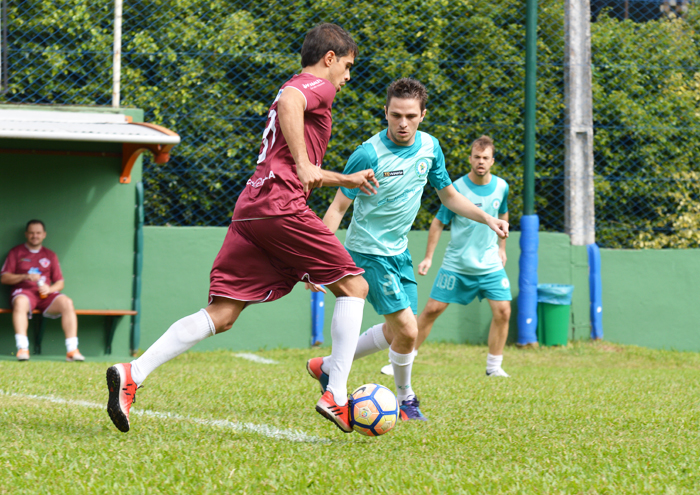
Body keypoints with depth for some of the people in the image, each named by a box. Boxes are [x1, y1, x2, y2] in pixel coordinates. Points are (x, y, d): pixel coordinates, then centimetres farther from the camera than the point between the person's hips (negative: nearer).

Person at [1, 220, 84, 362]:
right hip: (23, 291, -3)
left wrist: (49, 289, -9)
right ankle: (22, 349, -46)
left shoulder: (50, 255, 20)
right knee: (20, 302, -39)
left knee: (67, 302, -26)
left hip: (45, 293, 3)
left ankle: (72, 350, -31)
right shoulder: (16, 252, 13)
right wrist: (25, 276, -12)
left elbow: (60, 283, 15)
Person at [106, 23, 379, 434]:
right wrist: (302, 162, -23)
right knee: (353, 285, 3)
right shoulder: (318, 86, 4)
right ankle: (337, 397, -4)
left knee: (221, 315, 1)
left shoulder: (300, 90, 33)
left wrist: (347, 180, 48)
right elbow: (288, 102, -22)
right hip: (281, 205, -9)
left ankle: (132, 374, -14)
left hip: (249, 213, 9)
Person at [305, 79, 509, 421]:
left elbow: (448, 195, 15)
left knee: (395, 332, 14)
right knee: (407, 330, -12)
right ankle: (405, 399, 13)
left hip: (399, 252, 7)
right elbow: (337, 208, -16)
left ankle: (327, 368, 32)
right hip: (367, 252, -7)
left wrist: (487, 219, 3)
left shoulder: (430, 147, -1)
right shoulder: (369, 154, -20)